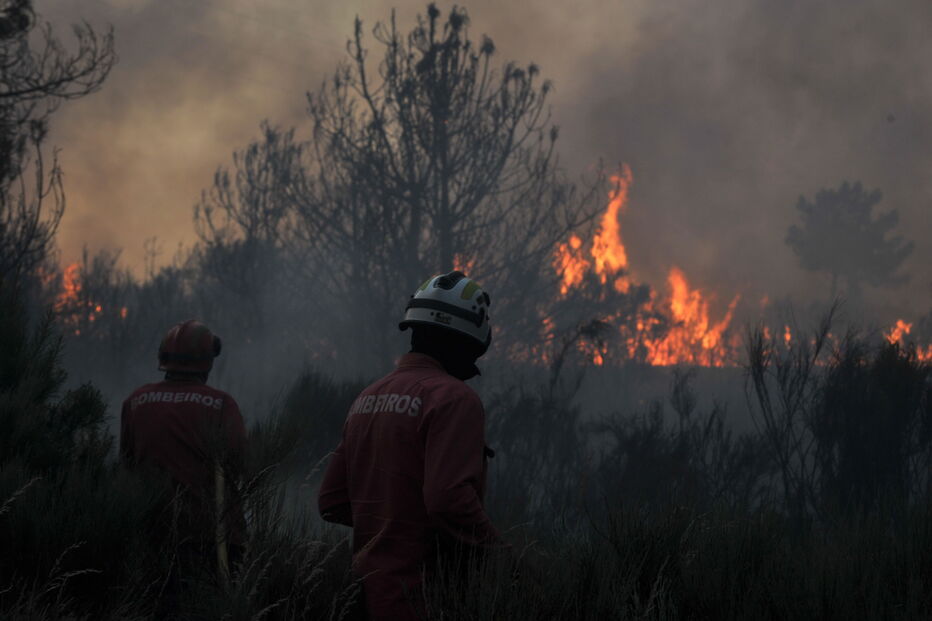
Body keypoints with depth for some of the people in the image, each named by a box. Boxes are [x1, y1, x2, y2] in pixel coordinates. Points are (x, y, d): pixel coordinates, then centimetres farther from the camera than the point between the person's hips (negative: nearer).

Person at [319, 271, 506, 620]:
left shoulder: (366, 399, 13)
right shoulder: (453, 398, -12)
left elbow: (332, 503, 16)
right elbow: (450, 499, -24)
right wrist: (497, 551, -12)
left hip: (370, 587, 8)